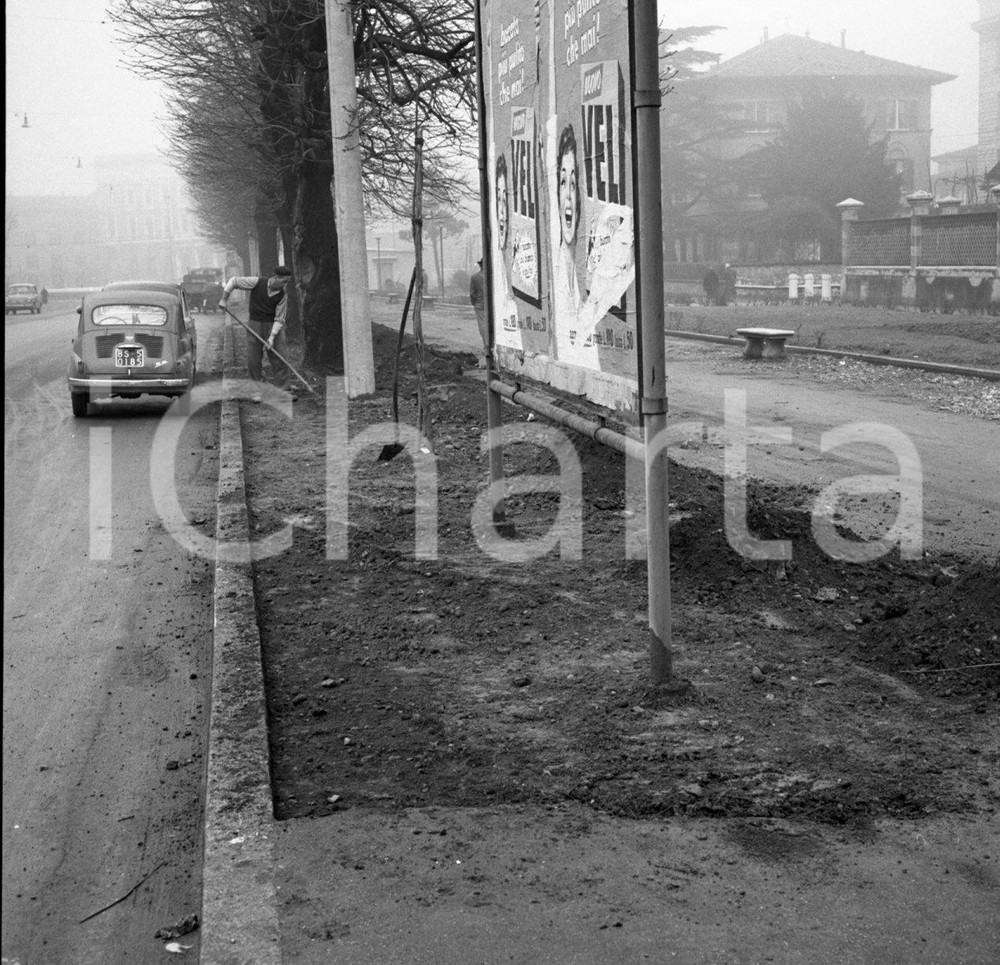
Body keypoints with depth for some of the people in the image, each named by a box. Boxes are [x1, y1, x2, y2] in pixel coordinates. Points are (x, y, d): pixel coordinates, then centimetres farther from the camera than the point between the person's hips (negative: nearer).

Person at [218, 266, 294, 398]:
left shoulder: (282, 296, -9)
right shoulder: (257, 283, -13)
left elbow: (279, 319, -8)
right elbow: (234, 281, -4)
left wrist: (272, 337, -19)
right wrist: (224, 299, -7)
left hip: (273, 327, 1)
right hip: (254, 325, -1)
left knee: (279, 359, -3)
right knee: (253, 360, -1)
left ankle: (285, 390, 3)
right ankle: (258, 391, 8)